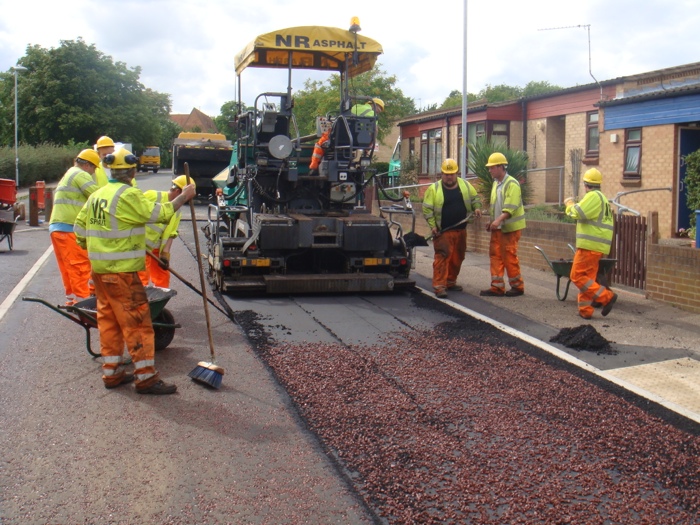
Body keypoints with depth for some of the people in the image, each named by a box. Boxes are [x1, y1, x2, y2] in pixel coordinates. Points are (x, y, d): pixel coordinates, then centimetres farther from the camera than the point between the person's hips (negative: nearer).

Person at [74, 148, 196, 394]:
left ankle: (112, 372, 22)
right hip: (122, 272, -9)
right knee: (137, 322, -3)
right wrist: (184, 197, -2)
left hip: (99, 270, 9)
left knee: (108, 319, 15)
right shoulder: (129, 195, -15)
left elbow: (80, 227, 15)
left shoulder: (97, 195, 10)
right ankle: (146, 377, 0)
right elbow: (159, 213, -14)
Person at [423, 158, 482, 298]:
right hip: (443, 231, -5)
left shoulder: (465, 185, 8)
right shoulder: (434, 189, -3)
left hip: (461, 230, 5)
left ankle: (451, 282, 27)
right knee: (442, 257, -12)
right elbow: (427, 209, -3)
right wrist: (432, 226, -11)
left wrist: (476, 208, -2)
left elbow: (474, 198, 20)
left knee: (457, 258, 12)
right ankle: (439, 286, -12)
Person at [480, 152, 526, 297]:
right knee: (495, 254, 4)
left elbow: (510, 207, -23)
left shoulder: (512, 184, -13)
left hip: (511, 227, -8)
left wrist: (498, 220, -30)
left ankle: (517, 286, 9)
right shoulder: (495, 183, 14)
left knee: (509, 255, -4)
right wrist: (491, 221, 13)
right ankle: (497, 287, 8)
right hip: (498, 227, 8)